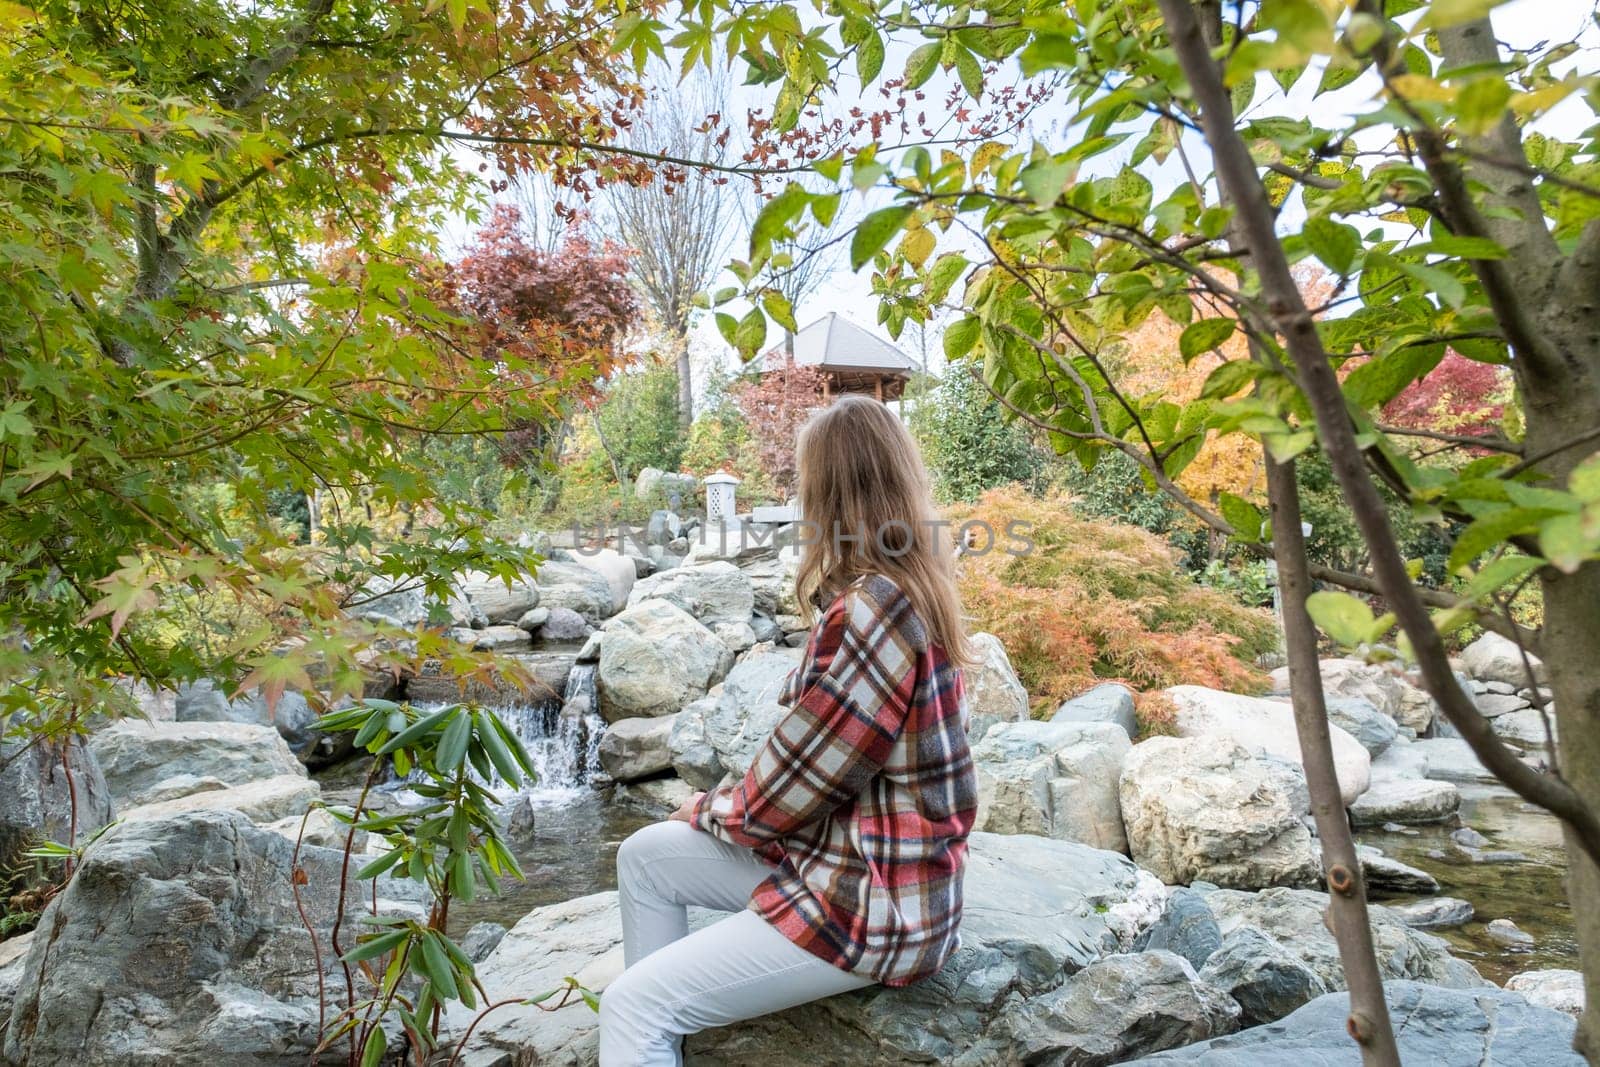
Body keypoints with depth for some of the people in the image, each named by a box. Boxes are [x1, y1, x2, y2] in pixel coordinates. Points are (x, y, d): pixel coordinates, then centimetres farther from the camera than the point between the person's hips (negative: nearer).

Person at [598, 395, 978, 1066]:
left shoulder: (869, 611, -26)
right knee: (646, 855, 14)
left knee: (632, 1006, -11)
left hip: (872, 907, -10)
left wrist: (710, 810, -1)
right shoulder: (908, 589, 5)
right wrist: (731, 802, 2)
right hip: (836, 850, 10)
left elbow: (794, 783, -19)